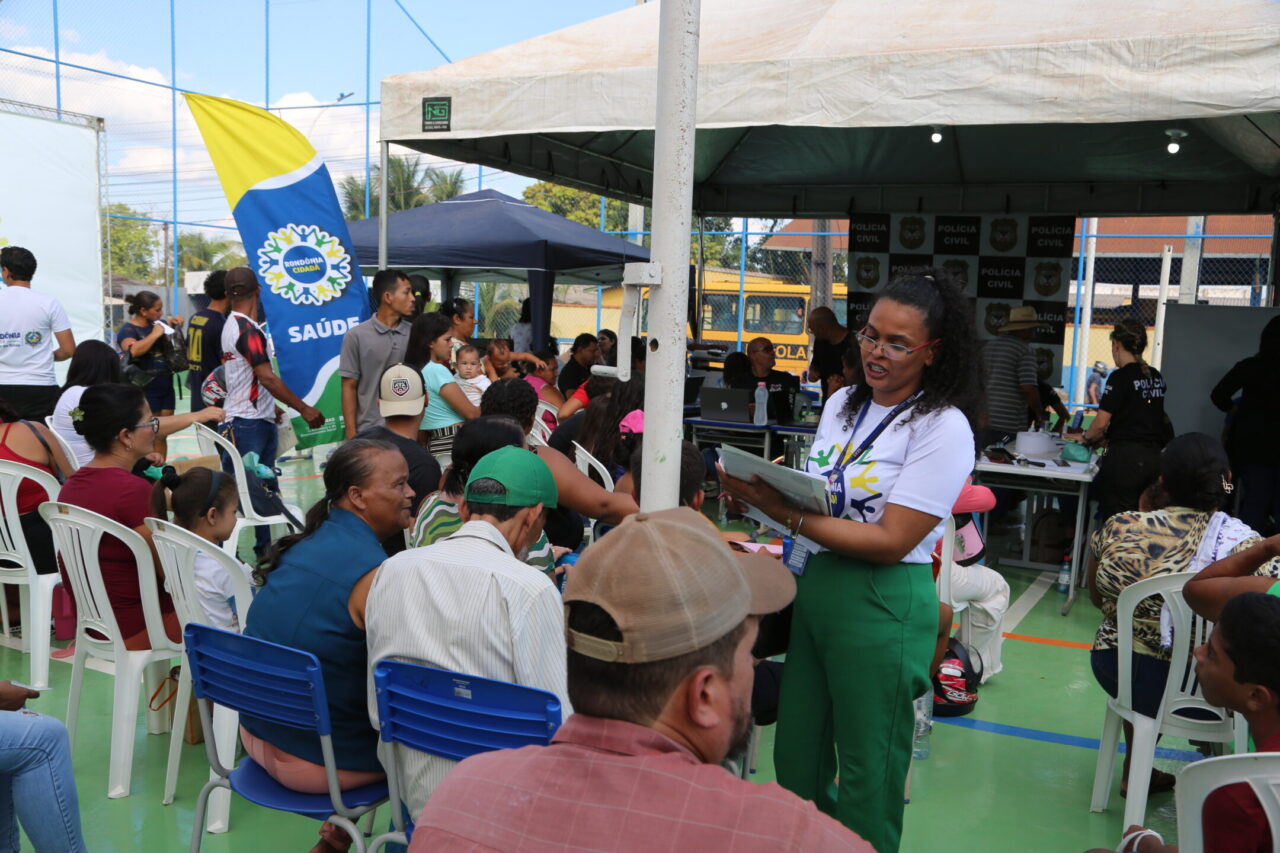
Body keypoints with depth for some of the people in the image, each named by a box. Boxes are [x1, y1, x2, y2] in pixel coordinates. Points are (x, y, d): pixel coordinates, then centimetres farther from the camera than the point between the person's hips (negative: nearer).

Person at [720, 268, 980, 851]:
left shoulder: (942, 427, -13)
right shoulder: (842, 404, 8)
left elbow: (891, 541, -19)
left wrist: (785, 514, -24)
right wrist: (763, 490, -10)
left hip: (883, 606, -6)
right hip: (815, 585, 7)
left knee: (865, 772, 9)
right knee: (795, 758, 16)